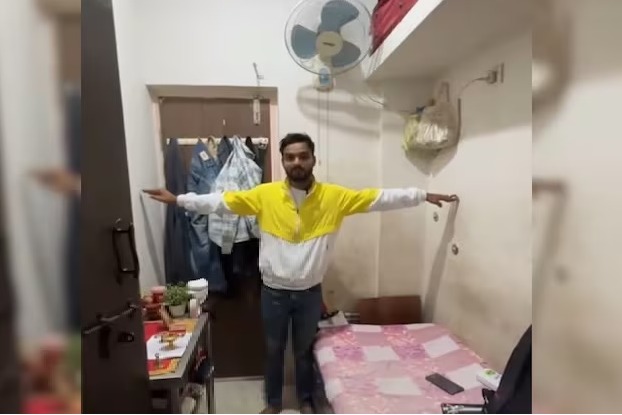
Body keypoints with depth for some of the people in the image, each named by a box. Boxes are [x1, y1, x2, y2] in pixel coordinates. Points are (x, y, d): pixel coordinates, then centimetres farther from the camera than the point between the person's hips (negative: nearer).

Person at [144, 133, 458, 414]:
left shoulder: (334, 196, -10)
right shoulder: (264, 195, -11)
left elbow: (379, 198, -8)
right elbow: (221, 202, -7)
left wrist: (424, 196, -8)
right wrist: (178, 199, -10)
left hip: (310, 292, 0)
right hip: (274, 291, 0)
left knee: (304, 350, 20)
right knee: (274, 349, 19)